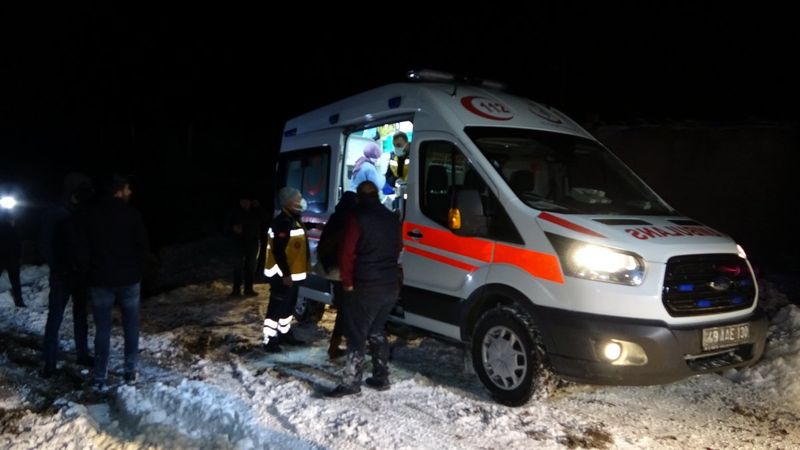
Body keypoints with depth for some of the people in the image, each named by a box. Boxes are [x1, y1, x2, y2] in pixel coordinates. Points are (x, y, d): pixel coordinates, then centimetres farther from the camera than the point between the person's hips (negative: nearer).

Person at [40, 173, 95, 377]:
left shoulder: (86, 215, 0)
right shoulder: (56, 215, -8)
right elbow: (45, 245, -6)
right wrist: (58, 268, -12)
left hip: (81, 274, 4)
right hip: (62, 276, -4)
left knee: (81, 315, 13)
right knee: (55, 318, 0)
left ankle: (82, 354, 24)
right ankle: (49, 362, 8)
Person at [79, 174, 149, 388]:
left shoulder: (92, 215, -2)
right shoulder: (132, 214, -7)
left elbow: (84, 249, 0)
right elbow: (143, 246, -6)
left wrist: (93, 270, 14)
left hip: (100, 280, 1)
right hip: (129, 279, -1)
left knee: (102, 329, 7)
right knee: (131, 326, 11)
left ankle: (99, 376, 10)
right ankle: (130, 371, 15)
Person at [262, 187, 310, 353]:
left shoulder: (293, 220, 13)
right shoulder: (282, 222, -21)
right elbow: (278, 251, -25)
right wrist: (286, 274, -25)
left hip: (291, 273, 11)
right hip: (282, 274, -11)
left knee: (288, 306, 21)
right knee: (277, 307, -5)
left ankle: (285, 334, 34)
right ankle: (269, 340, 2)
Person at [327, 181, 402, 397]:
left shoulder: (358, 218, -9)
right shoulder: (392, 219, 11)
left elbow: (347, 253, -12)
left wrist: (347, 282, -2)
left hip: (367, 286, -7)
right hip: (391, 285, 7)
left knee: (356, 334, 0)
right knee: (377, 331, 19)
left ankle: (351, 382, 0)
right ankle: (381, 378, 21)